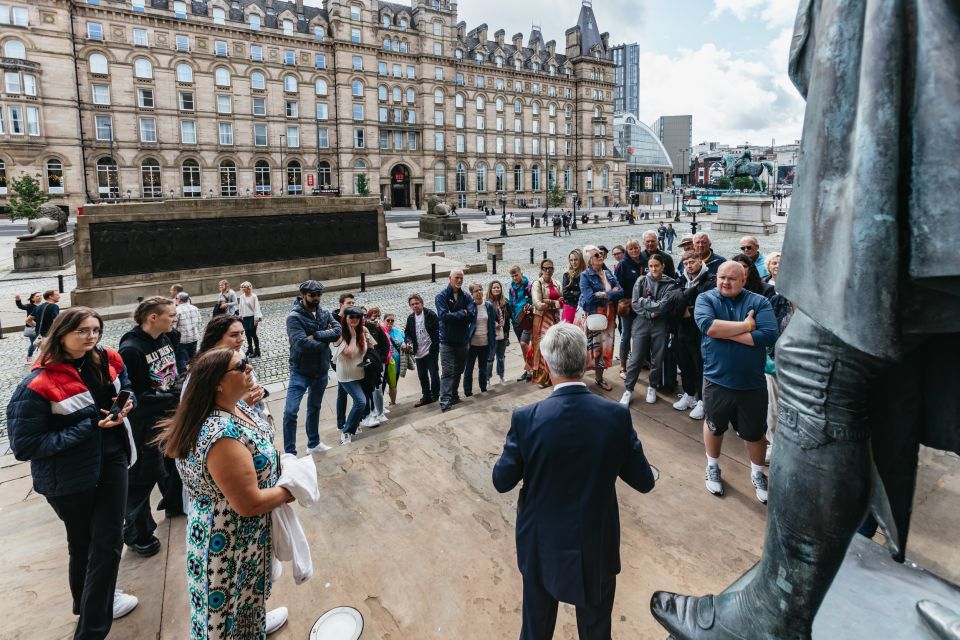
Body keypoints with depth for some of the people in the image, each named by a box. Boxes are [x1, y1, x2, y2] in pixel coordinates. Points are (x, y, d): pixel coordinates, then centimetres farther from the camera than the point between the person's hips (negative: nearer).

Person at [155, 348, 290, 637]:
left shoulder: (237, 406, -7)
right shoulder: (223, 436, -37)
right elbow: (249, 504, -31)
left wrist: (283, 470, -1)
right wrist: (289, 491, -16)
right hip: (230, 540, -9)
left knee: (245, 588, 33)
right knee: (230, 601, 18)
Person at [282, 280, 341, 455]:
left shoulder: (324, 313, 2)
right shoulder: (294, 317, -17)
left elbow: (337, 331, -13)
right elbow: (302, 344, -28)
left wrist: (316, 336, -22)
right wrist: (324, 341, -14)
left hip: (321, 371, 6)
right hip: (300, 372, -6)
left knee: (314, 409, 21)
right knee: (290, 412, -10)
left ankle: (313, 443, 37)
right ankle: (290, 453, 2)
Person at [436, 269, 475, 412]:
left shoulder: (466, 297, 6)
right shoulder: (441, 297, -6)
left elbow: (472, 315, -9)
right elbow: (443, 316, -21)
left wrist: (453, 315, -17)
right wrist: (462, 313, -13)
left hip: (462, 340, 5)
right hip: (447, 341, -5)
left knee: (458, 370, 16)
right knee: (448, 371, -11)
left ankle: (453, 395, 31)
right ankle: (445, 401, -12)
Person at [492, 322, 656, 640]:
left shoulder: (526, 418, -23)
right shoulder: (617, 415, -19)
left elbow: (502, 481, -11)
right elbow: (644, 481, -8)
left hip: (542, 546, 0)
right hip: (597, 546, 1)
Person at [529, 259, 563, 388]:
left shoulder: (557, 284, 11)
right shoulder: (537, 283, -7)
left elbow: (562, 303, 5)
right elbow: (538, 305, -17)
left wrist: (548, 302, -12)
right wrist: (556, 303, -11)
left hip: (555, 319, 5)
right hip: (542, 319, -5)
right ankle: (542, 377, 2)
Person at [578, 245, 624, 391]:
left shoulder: (608, 273, 10)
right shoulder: (585, 276, -7)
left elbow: (620, 292, -1)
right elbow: (589, 298, -20)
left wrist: (603, 294, -16)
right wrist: (611, 293, -11)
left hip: (608, 315, 5)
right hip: (592, 316, -5)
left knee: (604, 346, 8)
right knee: (591, 346, -4)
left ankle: (599, 378, 23)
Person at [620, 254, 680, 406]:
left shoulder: (670, 284, -1)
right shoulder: (641, 281, 3)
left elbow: (663, 306, -11)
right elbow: (635, 304, -4)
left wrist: (644, 301, -6)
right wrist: (651, 312, -14)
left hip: (661, 325, 0)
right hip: (641, 323, 0)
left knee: (657, 359, 9)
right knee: (635, 359, 0)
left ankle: (652, 387, 28)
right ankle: (628, 390, 10)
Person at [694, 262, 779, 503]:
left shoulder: (759, 302, -6)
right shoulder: (706, 299, -6)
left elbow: (769, 336, -20)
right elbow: (708, 326, -25)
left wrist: (724, 332, -20)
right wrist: (746, 325, -19)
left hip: (752, 383, 0)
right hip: (717, 380, 0)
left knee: (755, 432, 16)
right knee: (714, 426, 19)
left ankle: (758, 473, 41)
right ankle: (712, 468, 42)